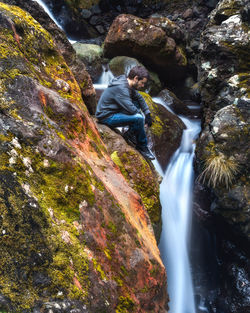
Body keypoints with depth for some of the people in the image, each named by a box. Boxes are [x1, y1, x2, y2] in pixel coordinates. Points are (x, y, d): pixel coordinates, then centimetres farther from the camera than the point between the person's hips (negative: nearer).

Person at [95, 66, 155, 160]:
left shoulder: (128, 84, 5)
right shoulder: (121, 88, -25)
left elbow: (139, 98, 17)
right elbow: (131, 109, -27)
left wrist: (148, 113, 7)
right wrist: (144, 117, -9)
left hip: (114, 111, 10)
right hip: (106, 117, -10)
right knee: (139, 118, -22)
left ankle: (131, 133, 6)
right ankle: (142, 147, -2)